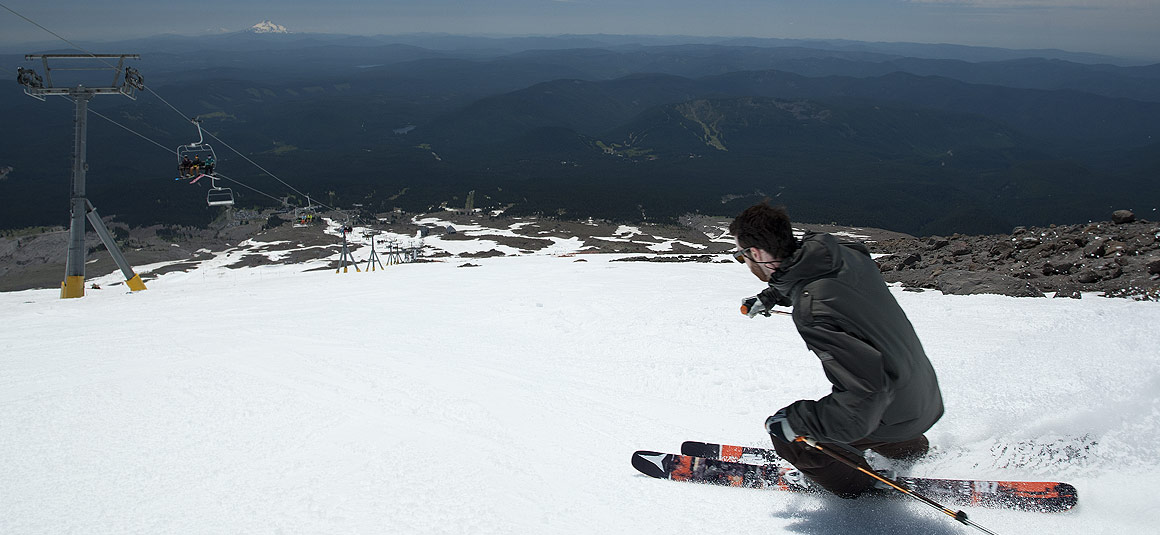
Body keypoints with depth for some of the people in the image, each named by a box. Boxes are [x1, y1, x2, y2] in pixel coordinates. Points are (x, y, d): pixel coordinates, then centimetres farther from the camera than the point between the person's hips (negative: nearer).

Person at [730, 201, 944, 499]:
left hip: (897, 415, -8)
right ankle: (909, 449, 56)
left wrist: (795, 421, -29)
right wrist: (772, 295, 22)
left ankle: (857, 487, 25)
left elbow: (866, 388, -37)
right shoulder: (843, 253, -10)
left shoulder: (814, 314, -37)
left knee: (790, 438, 1)